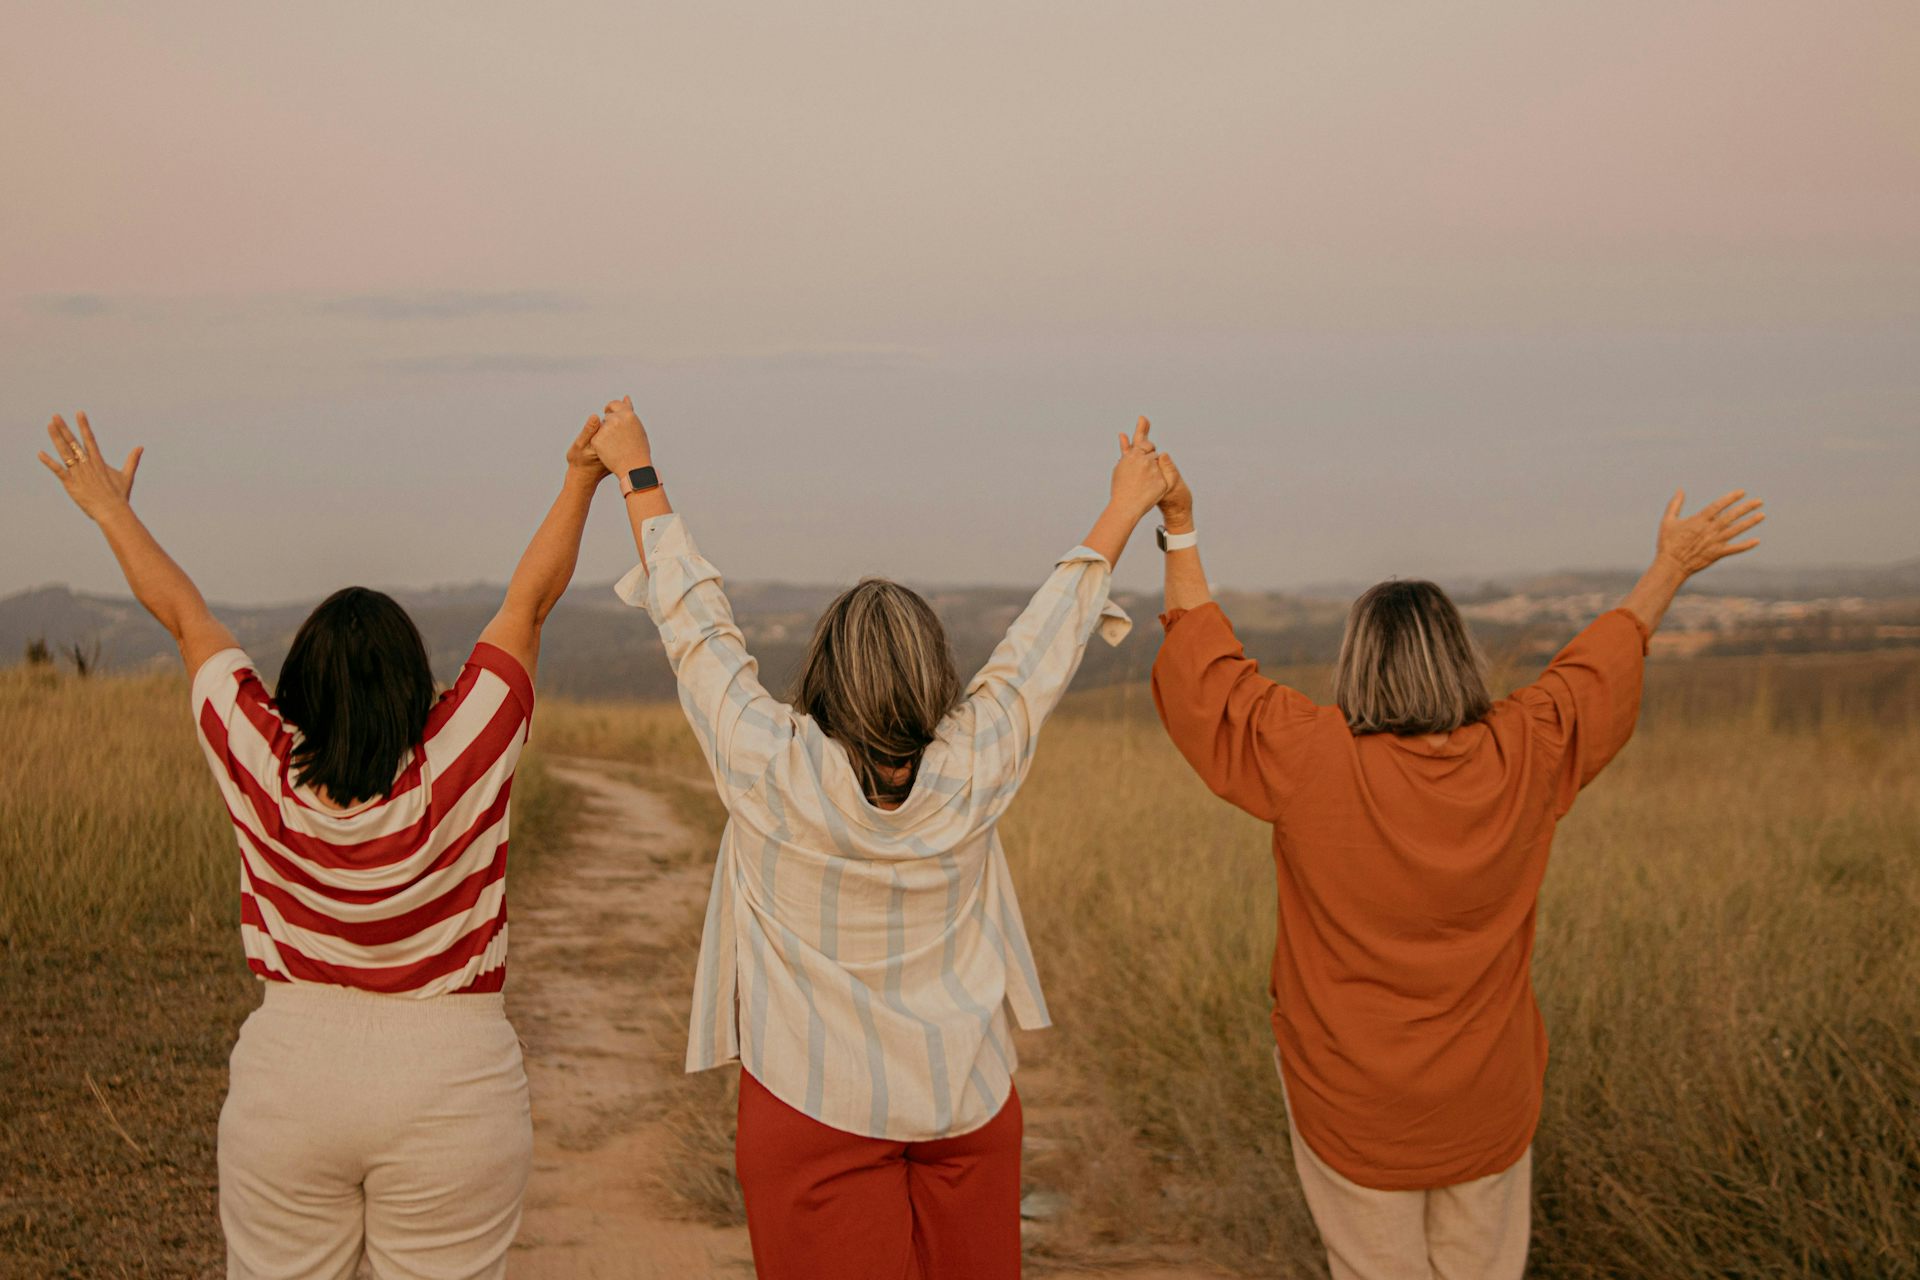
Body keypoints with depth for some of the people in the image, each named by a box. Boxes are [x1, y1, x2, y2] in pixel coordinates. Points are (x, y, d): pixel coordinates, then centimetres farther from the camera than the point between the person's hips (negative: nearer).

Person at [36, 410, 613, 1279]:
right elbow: (529, 601, -2)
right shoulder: (462, 759, -13)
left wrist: (112, 511, 20)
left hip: (288, 1084, 2)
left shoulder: (260, 764, -8)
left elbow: (184, 616, 7)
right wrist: (582, 481, 8)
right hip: (453, 1093, -2)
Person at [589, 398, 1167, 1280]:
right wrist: (1124, 508, 17)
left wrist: (638, 476, 8)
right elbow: (1048, 636, 2)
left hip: (814, 1105, -2)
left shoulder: (769, 770, -17)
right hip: (965, 1098, 2)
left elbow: (695, 620, -5)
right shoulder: (973, 770, -11)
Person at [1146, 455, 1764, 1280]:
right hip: (1487, 1102, 3)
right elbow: (1595, 669, 7)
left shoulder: (1312, 763, -18)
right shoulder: (1521, 759, -10)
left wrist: (1180, 528, 0)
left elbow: (1207, 670, -7)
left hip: (1355, 1107, -2)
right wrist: (1672, 568, 23)